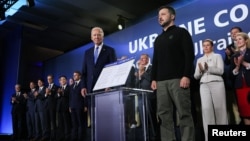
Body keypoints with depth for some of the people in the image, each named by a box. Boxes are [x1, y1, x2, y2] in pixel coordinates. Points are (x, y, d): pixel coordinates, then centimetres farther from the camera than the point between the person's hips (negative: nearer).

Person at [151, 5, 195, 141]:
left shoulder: (181, 32, 8)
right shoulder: (158, 39, 25)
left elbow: (189, 55, -4)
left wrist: (186, 76, -15)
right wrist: (153, 78, 9)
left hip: (178, 79, -5)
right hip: (161, 81, 6)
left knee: (184, 114, -6)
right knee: (164, 115, 1)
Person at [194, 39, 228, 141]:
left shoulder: (217, 56, 12)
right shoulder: (199, 60, 22)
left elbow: (221, 70, -2)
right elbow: (196, 76, 15)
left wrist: (209, 68, -16)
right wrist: (200, 70, -6)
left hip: (217, 83, -2)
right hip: (204, 85, 2)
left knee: (219, 109, -4)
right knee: (206, 108, -14)